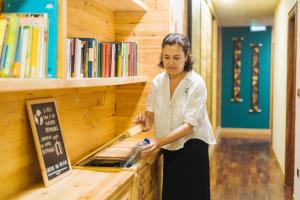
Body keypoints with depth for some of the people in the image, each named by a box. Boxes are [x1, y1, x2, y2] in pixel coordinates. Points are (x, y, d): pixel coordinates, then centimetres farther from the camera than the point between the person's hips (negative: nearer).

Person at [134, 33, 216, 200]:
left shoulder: (196, 83, -16)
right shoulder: (158, 81, -2)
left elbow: (189, 125, -21)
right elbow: (151, 111, 5)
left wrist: (160, 142, -32)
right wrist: (146, 122, -19)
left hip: (192, 147, -4)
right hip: (169, 149, 4)